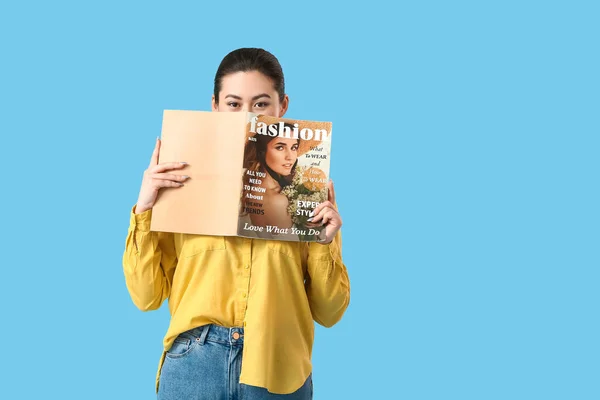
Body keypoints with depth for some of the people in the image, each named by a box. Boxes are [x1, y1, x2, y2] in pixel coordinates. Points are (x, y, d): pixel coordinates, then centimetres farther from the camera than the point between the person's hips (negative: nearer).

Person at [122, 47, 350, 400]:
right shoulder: (182, 182, 0)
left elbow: (329, 312, 2)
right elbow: (147, 296, -2)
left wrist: (324, 242, -13)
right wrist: (144, 209, -11)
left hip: (280, 370, 0)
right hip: (195, 366, 0)